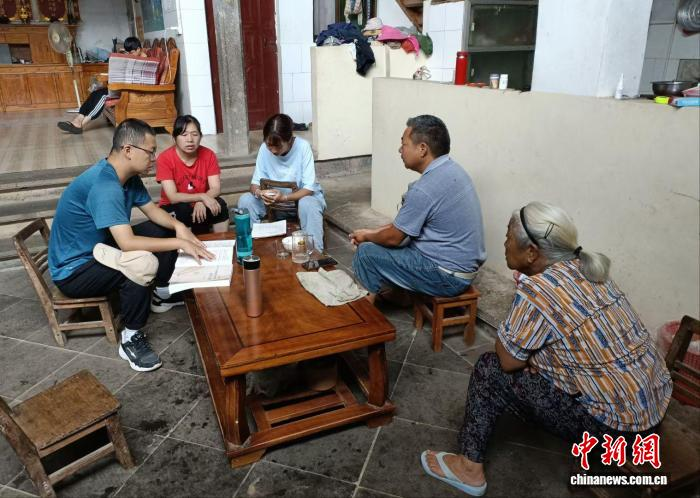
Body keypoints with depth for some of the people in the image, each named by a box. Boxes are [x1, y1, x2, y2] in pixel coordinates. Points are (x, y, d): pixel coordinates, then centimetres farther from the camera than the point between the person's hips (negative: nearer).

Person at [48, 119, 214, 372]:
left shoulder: (128, 175, -3)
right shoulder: (104, 185, -32)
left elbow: (152, 210, 8)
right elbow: (128, 244, -40)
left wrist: (178, 226, -12)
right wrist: (179, 243, -34)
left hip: (101, 248, 10)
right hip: (74, 269, -10)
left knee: (165, 229, 8)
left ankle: (161, 294, 23)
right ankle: (131, 338, -16)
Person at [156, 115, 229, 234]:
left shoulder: (208, 155, -8)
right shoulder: (165, 158, -17)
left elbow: (216, 189, -13)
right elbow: (172, 197, -22)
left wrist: (201, 202, -33)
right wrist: (202, 197, -34)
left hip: (200, 205, 2)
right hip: (174, 209, -2)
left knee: (219, 205, -25)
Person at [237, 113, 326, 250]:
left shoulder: (303, 147, -21)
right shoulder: (264, 148, -11)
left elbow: (309, 188, -23)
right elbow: (255, 183, -8)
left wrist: (284, 197, -38)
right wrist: (259, 192, -33)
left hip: (302, 196, -3)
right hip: (274, 200, 4)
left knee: (309, 204, -37)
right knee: (245, 200, -19)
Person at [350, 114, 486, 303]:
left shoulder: (424, 189, -26)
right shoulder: (451, 169, 4)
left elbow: (393, 238, -13)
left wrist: (366, 236, 6)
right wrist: (372, 232, 11)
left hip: (448, 276, -9)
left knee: (366, 252, -4)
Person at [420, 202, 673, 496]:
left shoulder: (537, 290, -24)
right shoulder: (586, 269, 2)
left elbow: (508, 360, -14)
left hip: (616, 424, -8)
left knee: (490, 369, -2)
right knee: (530, 351, 20)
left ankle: (470, 469, 13)